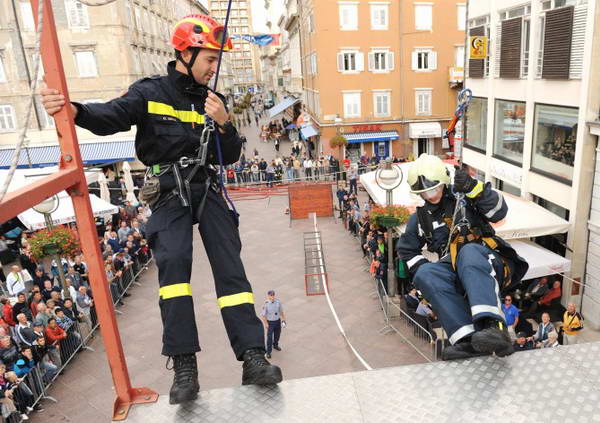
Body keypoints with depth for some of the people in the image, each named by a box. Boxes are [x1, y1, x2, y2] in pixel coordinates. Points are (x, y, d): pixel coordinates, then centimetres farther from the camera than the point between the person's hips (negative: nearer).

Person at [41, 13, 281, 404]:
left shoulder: (213, 101, 14)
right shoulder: (150, 92, 5)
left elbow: (230, 157, 9)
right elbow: (110, 118, -11)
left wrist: (224, 123, -9)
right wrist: (75, 110, -32)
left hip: (208, 188, 3)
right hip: (169, 191, -3)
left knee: (230, 266, -8)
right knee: (173, 260, -24)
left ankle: (253, 357, -8)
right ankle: (184, 365, -18)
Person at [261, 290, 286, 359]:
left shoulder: (278, 301, -10)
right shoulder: (266, 304, -21)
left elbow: (281, 311, 5)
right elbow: (263, 315, -14)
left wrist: (283, 319, 5)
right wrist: (266, 324, -15)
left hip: (278, 321, 5)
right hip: (270, 322, -4)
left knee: (277, 334, 22)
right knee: (269, 337, 0)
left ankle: (275, 345, 49)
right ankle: (268, 352, 15)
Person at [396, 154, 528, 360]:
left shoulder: (465, 197, 12)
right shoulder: (420, 218, 22)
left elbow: (499, 211, -4)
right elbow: (407, 249, 29)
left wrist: (473, 187, -19)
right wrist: (423, 268, 10)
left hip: (487, 262, -3)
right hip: (455, 270, 3)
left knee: (469, 251, -38)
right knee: (425, 274, -29)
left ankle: (493, 327, -57)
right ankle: (469, 339, -45)